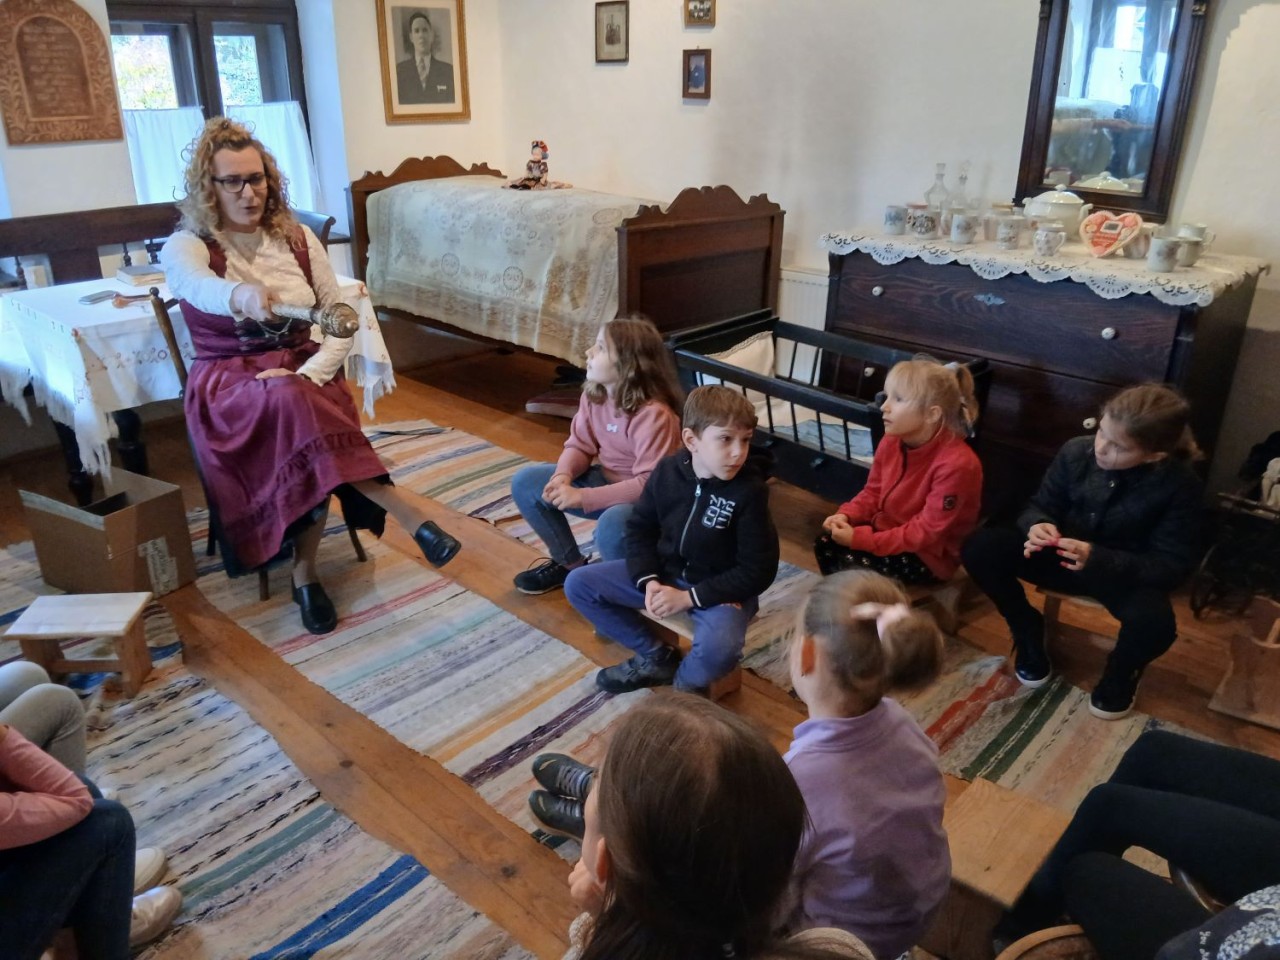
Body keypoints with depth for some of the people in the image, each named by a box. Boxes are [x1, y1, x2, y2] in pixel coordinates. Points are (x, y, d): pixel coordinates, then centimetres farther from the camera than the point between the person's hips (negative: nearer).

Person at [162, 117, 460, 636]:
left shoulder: (298, 238, 6)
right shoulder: (187, 245, -3)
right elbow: (195, 284, -30)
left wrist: (308, 376, -17)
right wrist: (242, 294, -55)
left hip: (303, 374, 3)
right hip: (229, 386, -2)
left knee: (301, 427, -34)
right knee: (290, 402, -37)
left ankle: (304, 571, -21)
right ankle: (406, 511, -39)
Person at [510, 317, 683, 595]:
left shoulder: (654, 415, -29)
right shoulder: (594, 395, -5)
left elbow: (651, 483, -32)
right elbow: (579, 445, 3)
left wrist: (583, 497, -34)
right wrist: (563, 475, -22)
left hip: (647, 499, -8)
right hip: (605, 479, 8)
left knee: (612, 525, -40)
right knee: (525, 483, -4)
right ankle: (571, 564, 12)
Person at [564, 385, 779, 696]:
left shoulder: (750, 492, -20)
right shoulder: (668, 471, -9)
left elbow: (758, 571, -17)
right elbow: (640, 528, 3)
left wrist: (689, 597, -20)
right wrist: (649, 580, -15)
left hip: (721, 588, -5)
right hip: (664, 572, 5)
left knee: (718, 649, -37)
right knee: (578, 584, -3)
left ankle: (685, 684, 3)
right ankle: (657, 658, 8)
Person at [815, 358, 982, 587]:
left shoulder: (956, 464, -28)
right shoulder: (891, 442, -5)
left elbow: (926, 532, -26)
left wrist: (859, 539, -28)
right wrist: (846, 515, -13)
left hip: (929, 555, -7)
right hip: (886, 532, 7)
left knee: (853, 565, -24)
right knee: (826, 542, -10)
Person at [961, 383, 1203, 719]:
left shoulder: (1180, 485, -21)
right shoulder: (1076, 452, -14)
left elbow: (1172, 566, -19)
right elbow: (1040, 505, 0)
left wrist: (1098, 559, -36)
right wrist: (1038, 525, -28)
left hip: (1128, 574, -2)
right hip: (1062, 556, 3)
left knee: (1155, 622, -37)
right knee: (980, 547, -22)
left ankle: (1121, 671, 3)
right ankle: (1028, 632, 5)